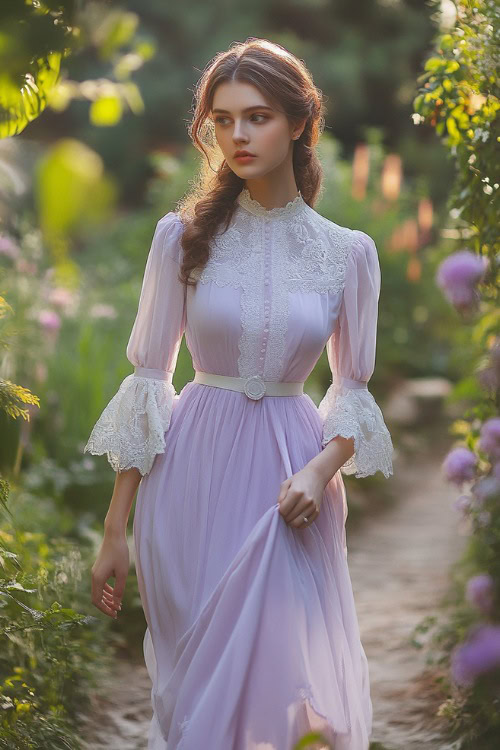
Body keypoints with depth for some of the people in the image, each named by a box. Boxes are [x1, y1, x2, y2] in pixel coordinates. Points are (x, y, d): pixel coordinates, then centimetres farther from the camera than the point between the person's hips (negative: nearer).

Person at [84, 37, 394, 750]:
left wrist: (320, 470, -13)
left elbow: (355, 389, 8)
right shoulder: (184, 235, -2)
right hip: (192, 472, 0)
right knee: (194, 684, 6)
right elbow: (149, 377, 1)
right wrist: (115, 530, -1)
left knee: (278, 676, 2)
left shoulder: (349, 252, 1)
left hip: (292, 480, 1)